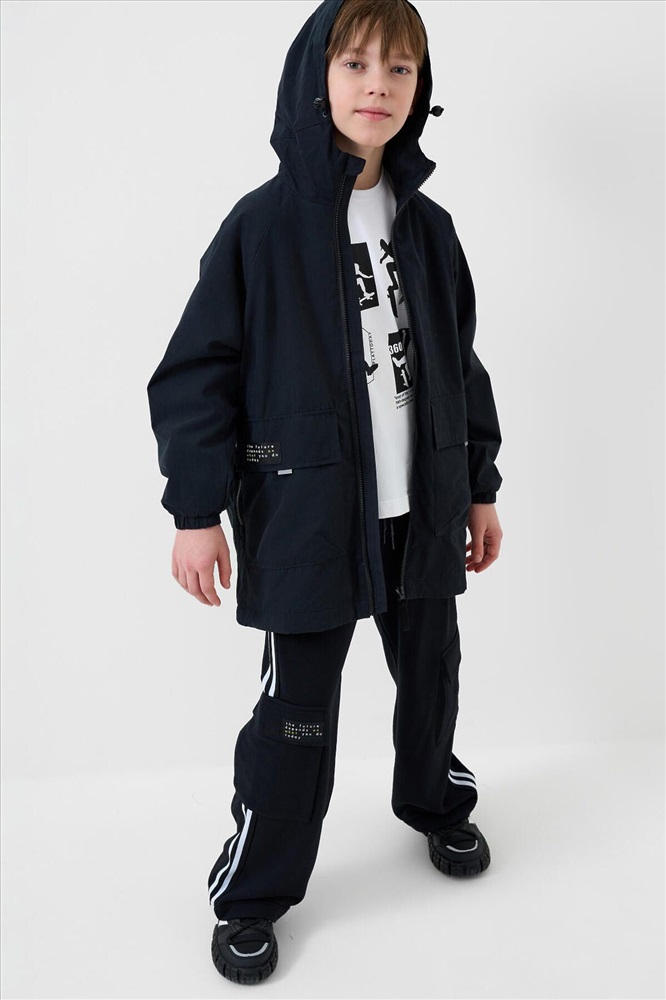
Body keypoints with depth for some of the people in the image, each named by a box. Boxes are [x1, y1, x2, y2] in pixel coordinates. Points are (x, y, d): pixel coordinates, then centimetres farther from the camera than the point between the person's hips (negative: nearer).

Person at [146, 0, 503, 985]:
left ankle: (436, 804, 48)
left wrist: (480, 487, 13)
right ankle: (252, 893, 22)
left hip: (424, 511, 5)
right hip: (308, 515, -5)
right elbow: (198, 373, -9)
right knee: (298, 704, 3)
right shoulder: (265, 222, -8)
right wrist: (197, 510, -14)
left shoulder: (428, 228, 6)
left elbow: (462, 365, 13)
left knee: (431, 671, 20)